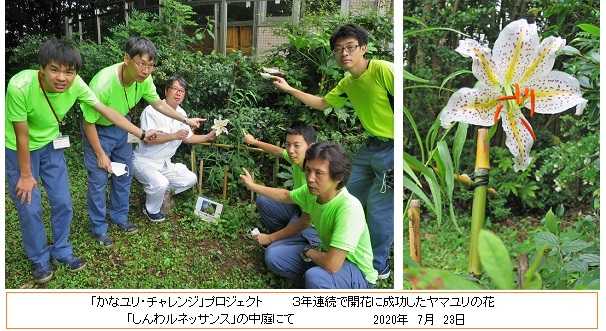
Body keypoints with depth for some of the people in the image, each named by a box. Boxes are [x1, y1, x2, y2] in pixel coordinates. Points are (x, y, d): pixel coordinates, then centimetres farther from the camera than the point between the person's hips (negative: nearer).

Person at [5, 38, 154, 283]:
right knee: (30, 208, 1)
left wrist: (141, 134, -9)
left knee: (62, 202, 9)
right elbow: (22, 136, -25)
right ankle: (39, 259, 24)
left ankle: (61, 250, 30)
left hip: (50, 145, 4)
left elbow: (107, 111, -12)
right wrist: (26, 175, -14)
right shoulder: (20, 87, -36)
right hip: (18, 149, -4)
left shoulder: (76, 85, -25)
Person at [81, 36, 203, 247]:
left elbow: (158, 104, 0)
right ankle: (99, 228, 19)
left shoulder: (144, 79, -22)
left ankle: (119, 217, 35)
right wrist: (100, 154, -17)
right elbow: (89, 123, -24)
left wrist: (185, 120, 0)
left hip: (121, 127, 6)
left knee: (124, 174, 15)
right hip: (98, 130, -6)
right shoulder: (103, 84, -38)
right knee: (98, 180, 0)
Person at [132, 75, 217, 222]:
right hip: (144, 161, -8)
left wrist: (208, 137, 2)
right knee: (160, 183, -32)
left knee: (190, 179, -1)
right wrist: (175, 136, -28)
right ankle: (151, 210, -1)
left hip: (164, 163, 8)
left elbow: (188, 138, 15)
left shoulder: (181, 113, 7)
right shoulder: (152, 110, -17)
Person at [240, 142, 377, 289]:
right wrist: (253, 186, 16)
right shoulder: (312, 191, -13)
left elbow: (332, 265, -38)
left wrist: (308, 251, -18)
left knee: (315, 277, -36)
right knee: (273, 254, 0)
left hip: (356, 270, -7)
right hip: (328, 252, 7)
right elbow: (286, 196, 12)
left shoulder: (349, 208, -36)